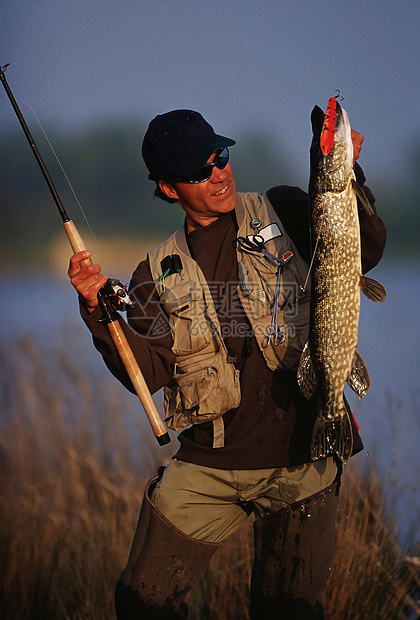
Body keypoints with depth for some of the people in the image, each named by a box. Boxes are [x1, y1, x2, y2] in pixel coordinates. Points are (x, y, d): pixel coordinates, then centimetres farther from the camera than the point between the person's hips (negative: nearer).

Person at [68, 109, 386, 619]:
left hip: (300, 459, -2)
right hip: (207, 466, 2)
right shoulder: (159, 273, 9)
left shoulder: (282, 213, 4)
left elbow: (365, 251, -8)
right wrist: (99, 312, -15)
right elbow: (148, 371, -1)